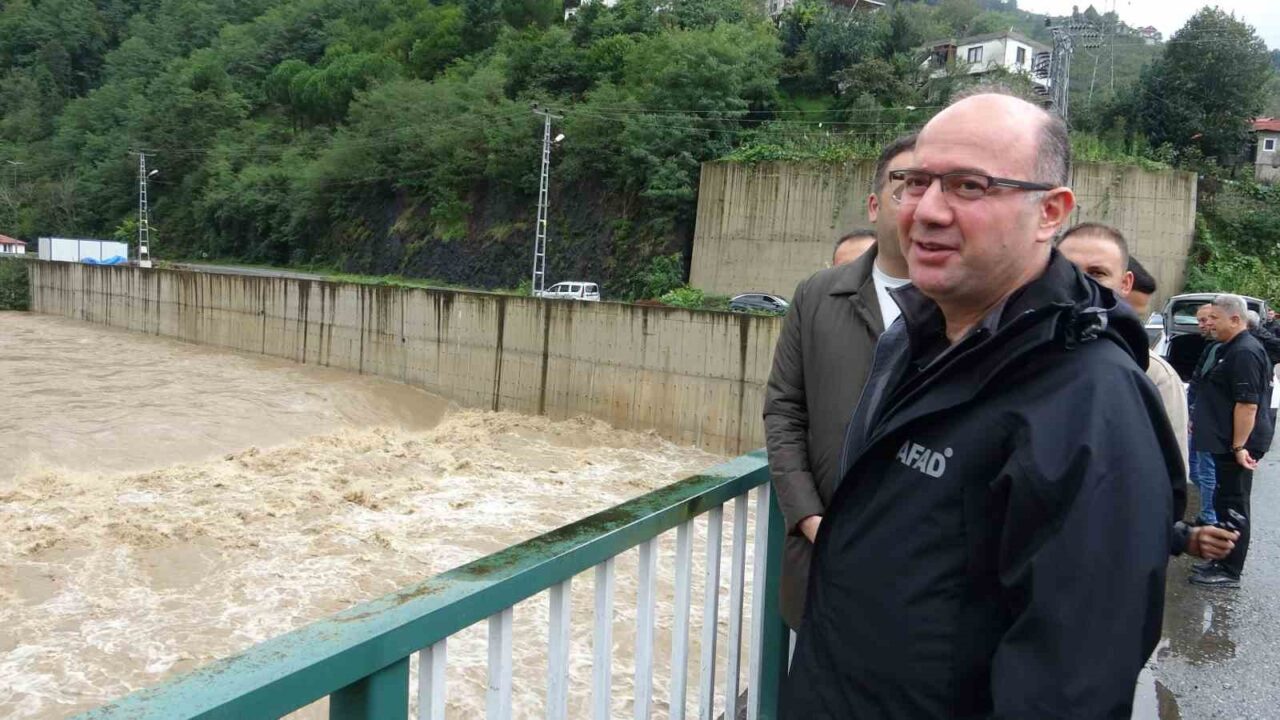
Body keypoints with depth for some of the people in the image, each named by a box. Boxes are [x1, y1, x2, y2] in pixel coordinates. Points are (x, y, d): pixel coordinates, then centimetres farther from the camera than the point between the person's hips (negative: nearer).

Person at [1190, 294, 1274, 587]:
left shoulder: (1244, 353, -19)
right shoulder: (1233, 348, 15)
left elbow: (1247, 403, -24)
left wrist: (1239, 446, -24)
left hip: (1237, 444, -10)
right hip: (1228, 443, 10)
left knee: (1233, 507, -3)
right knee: (1226, 503, 17)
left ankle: (1230, 572, 5)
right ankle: (1224, 561, 27)